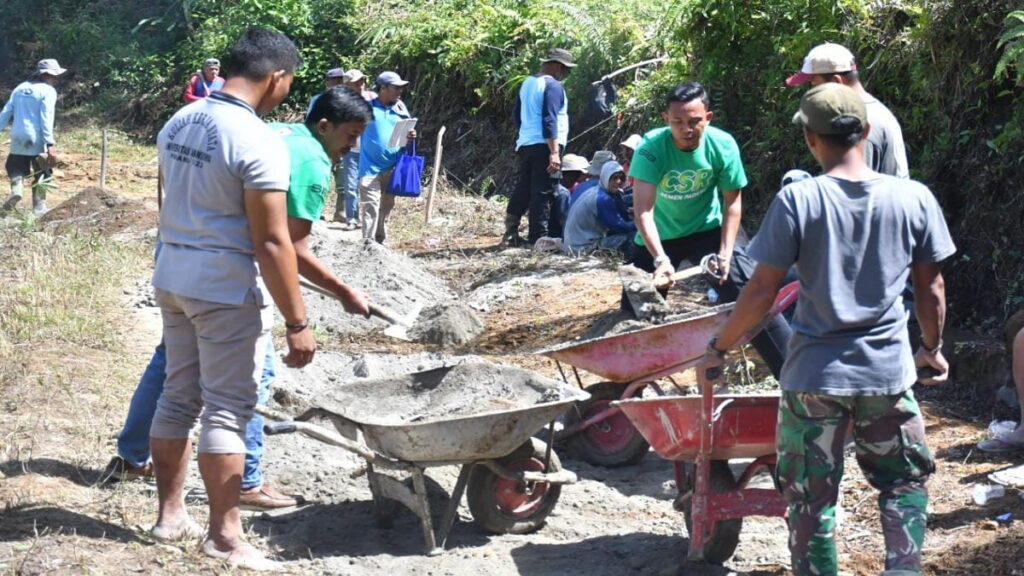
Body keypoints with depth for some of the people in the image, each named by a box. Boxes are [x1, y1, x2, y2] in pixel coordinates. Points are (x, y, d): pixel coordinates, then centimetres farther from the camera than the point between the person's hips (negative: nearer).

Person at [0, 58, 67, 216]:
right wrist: (50, 144, -20)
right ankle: (39, 206, 8)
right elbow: (46, 119, -17)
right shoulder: (48, 91, -8)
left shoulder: (20, 88, 11)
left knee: (16, 168, 18)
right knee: (41, 173, 9)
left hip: (18, 137, 5)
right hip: (37, 139, -5)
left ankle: (16, 189, -10)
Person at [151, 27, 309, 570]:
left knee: (178, 396, 16)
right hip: (228, 287, -8)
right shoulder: (258, 141, -20)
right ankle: (224, 536, 6)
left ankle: (170, 514, 26)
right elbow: (272, 244, -20)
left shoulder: (178, 122, 5)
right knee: (226, 410, -1)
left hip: (173, 275, 8)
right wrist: (297, 323, -15)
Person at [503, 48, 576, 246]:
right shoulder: (553, 86, -11)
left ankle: (510, 233, 13)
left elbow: (517, 116, 22)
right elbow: (550, 121, -20)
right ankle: (538, 237, -3)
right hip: (544, 146, -8)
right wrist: (554, 152, -23)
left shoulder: (526, 83, 15)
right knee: (544, 193, -4)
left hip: (524, 144, 8)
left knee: (522, 190, 12)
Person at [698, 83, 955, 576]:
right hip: (889, 370, 2)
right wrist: (932, 348, 21)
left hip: (815, 374, -2)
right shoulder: (913, 198, -4)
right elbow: (931, 287, 4)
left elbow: (762, 291, -10)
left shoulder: (797, 200, -12)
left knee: (811, 498, 9)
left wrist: (717, 349, 3)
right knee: (905, 482, 21)